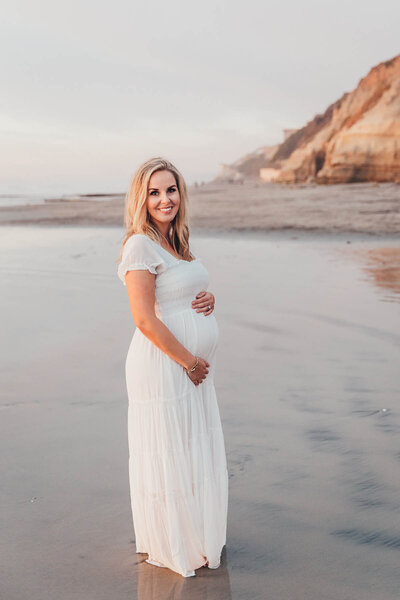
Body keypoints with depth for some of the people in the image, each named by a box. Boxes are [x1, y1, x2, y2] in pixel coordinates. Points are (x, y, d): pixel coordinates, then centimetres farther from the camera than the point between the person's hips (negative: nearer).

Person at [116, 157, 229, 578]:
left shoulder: (176, 241, 11)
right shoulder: (140, 246, -16)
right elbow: (145, 320, -21)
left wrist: (209, 299, 1)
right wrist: (187, 360, -15)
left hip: (195, 366, 9)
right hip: (163, 365, -9)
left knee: (198, 452, 19)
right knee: (166, 455, 4)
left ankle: (198, 536, 37)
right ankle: (169, 548, 22)